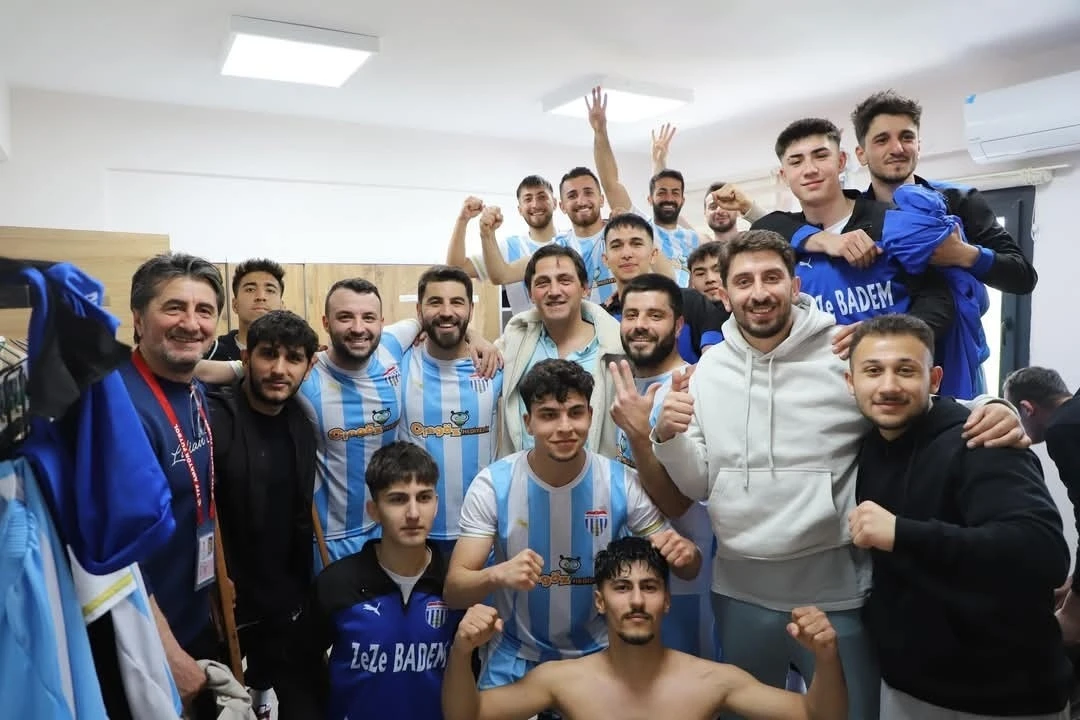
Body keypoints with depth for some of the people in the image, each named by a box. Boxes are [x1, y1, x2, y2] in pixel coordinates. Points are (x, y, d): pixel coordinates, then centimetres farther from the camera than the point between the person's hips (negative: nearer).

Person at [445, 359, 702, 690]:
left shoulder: (623, 483, -14)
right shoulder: (493, 485, -16)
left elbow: (688, 571, -5)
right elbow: (453, 590, -16)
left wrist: (686, 552, -29)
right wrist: (497, 575, -38)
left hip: (597, 654, 1)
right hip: (516, 659, -1)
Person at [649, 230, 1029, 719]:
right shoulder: (709, 368, 0)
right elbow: (697, 485, 2)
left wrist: (993, 410, -21)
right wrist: (669, 436, -17)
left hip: (836, 592, -3)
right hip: (739, 592, 3)